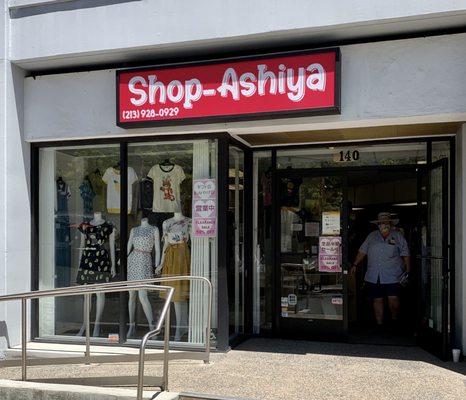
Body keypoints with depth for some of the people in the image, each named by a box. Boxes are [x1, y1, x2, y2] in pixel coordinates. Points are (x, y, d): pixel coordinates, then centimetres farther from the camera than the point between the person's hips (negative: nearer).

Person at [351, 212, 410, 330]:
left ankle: (395, 320, 16)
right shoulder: (372, 236, 13)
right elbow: (362, 251, 15)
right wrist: (355, 265, 9)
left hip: (392, 276, -2)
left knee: (393, 299, -9)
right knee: (377, 300, 4)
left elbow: (405, 254, 7)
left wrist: (407, 270, 0)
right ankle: (379, 324, 15)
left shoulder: (398, 236, 8)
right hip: (373, 277, 2)